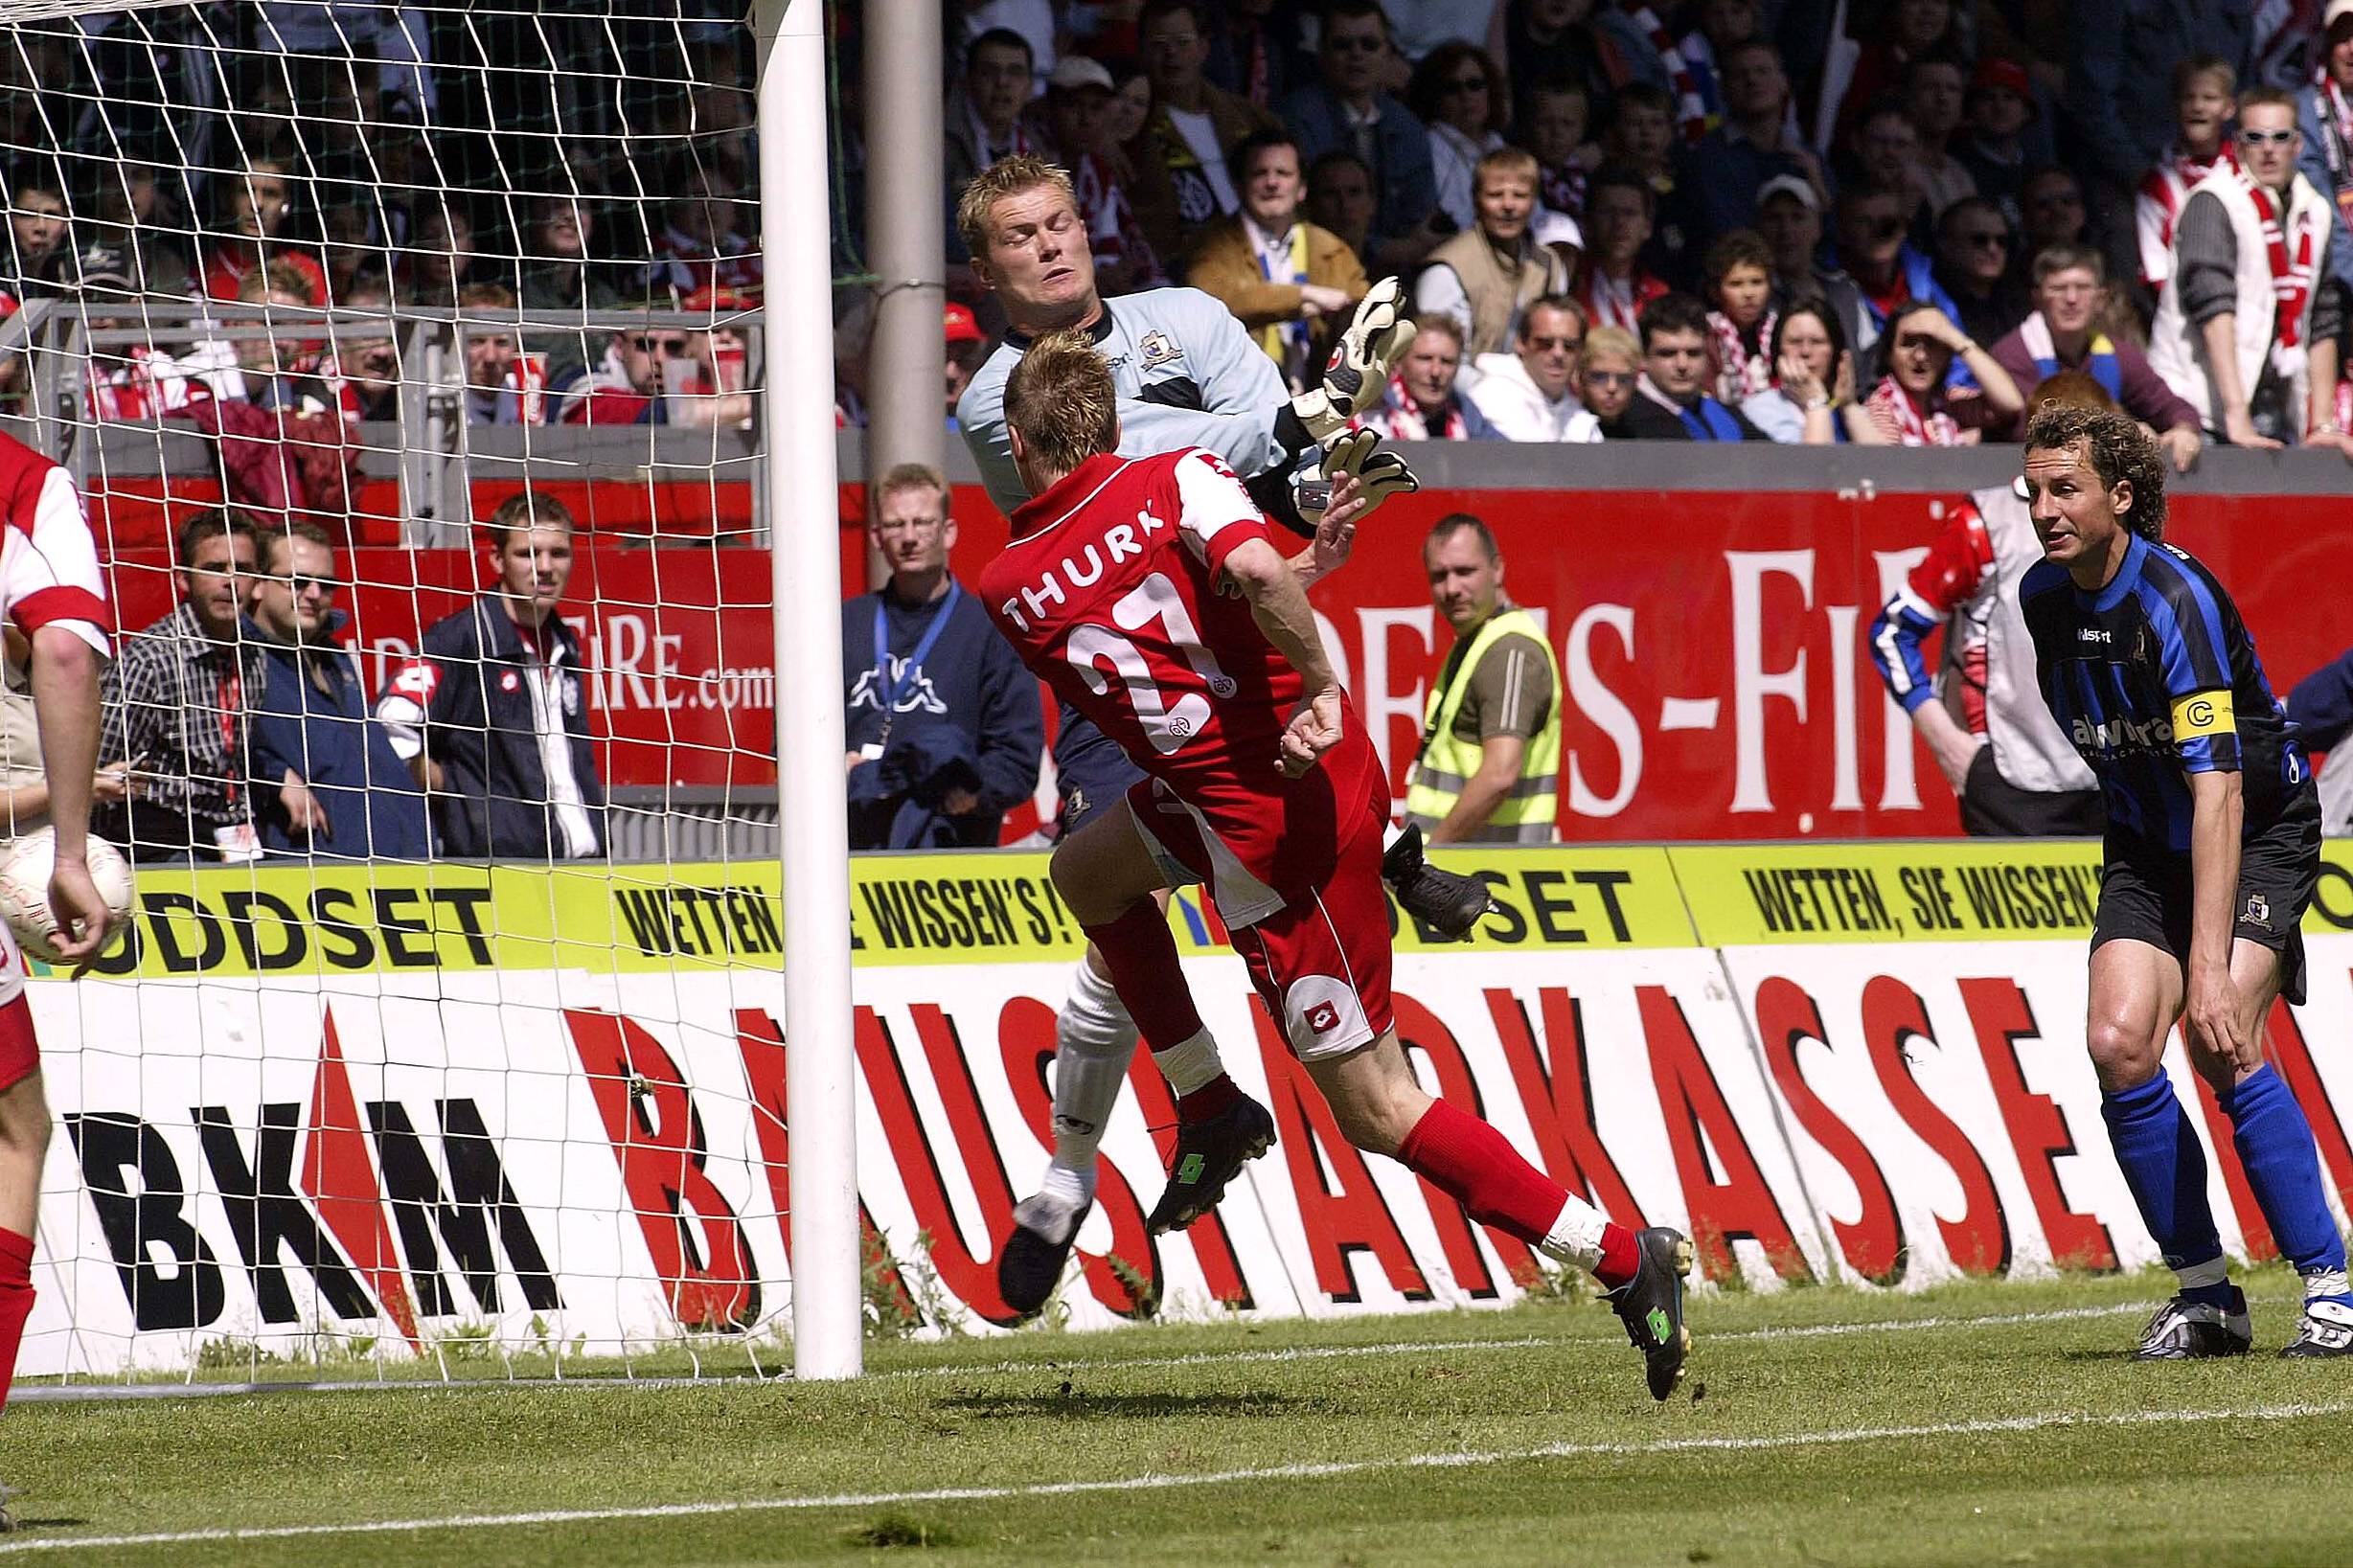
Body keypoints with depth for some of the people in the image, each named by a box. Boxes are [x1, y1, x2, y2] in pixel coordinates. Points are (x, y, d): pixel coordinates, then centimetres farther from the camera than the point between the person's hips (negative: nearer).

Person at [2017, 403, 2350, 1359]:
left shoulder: (2176, 599, -28)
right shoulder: (2044, 596, -4)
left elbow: (2218, 789, -34)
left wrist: (2210, 967, -40)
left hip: (2260, 833, -6)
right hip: (2146, 842, 6)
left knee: (2220, 1044, -24)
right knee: (2119, 1044, -14)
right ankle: (2205, 1295, -2)